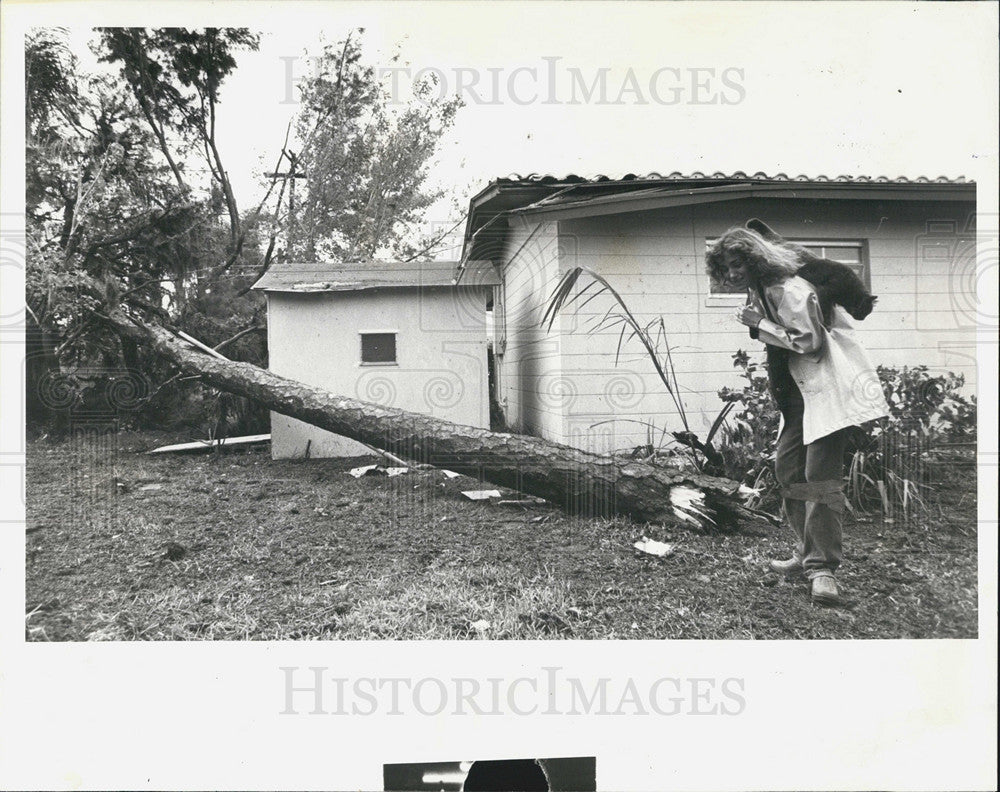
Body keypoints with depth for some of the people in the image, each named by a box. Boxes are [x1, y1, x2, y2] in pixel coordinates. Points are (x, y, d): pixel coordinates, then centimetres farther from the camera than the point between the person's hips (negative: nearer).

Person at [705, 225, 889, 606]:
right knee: (787, 469, 7)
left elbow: (810, 343, -21)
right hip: (797, 391, 10)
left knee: (820, 473, -14)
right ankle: (806, 552, 18)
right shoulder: (758, 292, 14)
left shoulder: (790, 290, -14)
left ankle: (822, 567, -9)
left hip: (826, 385, -10)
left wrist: (760, 324, -16)